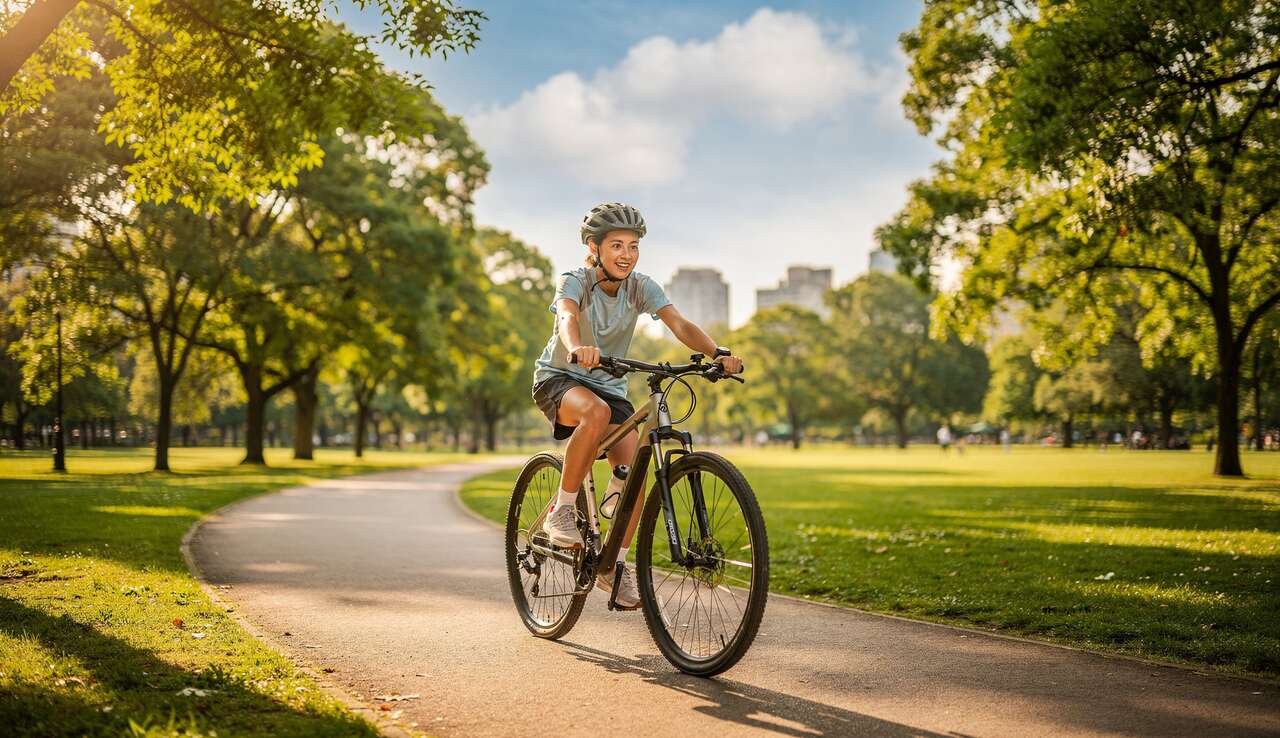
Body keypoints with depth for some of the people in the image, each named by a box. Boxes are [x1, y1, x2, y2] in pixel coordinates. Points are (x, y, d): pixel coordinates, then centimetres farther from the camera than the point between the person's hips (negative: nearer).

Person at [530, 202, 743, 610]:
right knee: (597, 413, -38)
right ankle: (561, 511, -22)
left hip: (609, 386, 4)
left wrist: (717, 354, -42)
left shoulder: (641, 286, -8)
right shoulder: (574, 281, -18)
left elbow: (680, 324, -23)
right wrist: (577, 348, -64)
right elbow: (567, 317, -40)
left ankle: (613, 565, 3)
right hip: (559, 379, -4)